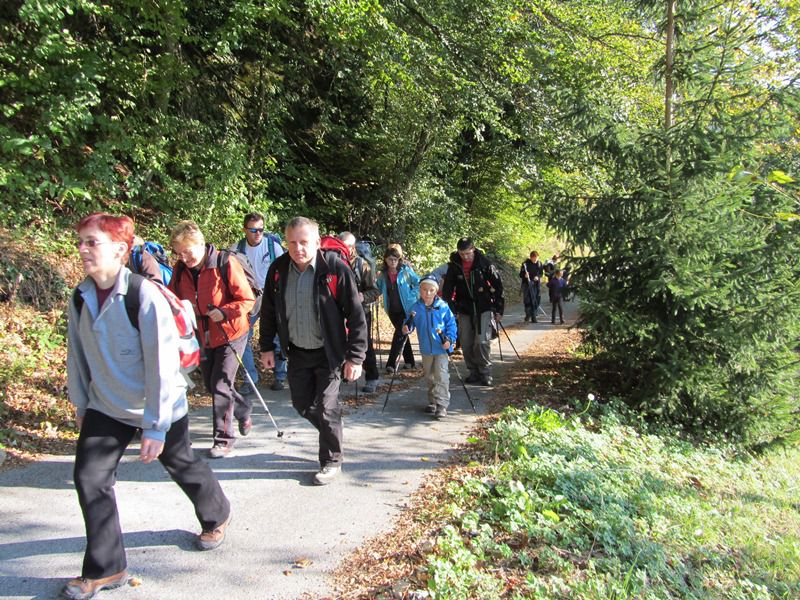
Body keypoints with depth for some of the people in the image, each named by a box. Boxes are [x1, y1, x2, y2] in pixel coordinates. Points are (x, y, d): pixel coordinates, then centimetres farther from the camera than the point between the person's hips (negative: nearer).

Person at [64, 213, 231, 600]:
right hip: (106, 408, 5)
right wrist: (80, 404, 13)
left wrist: (155, 426, -22)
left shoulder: (145, 296, -25)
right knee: (89, 478, -3)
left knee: (182, 467, 15)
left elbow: (162, 364, -24)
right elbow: (77, 355, 8)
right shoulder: (80, 298, -6)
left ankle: (216, 517, 45)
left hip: (159, 408, -5)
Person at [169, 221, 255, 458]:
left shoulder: (225, 263, -19)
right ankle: (243, 409, 43)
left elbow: (247, 299, -16)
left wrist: (224, 312, -31)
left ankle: (224, 438, 9)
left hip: (230, 334, -6)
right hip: (203, 337, 7)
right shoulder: (180, 269, -3)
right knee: (211, 385, 17)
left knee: (220, 385, -7)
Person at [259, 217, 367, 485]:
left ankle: (332, 461, 18)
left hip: (329, 352, -5)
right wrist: (267, 347, 9)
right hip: (297, 352, 5)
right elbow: (269, 311, 9)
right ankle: (331, 431, 42)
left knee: (325, 407, -3)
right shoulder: (278, 269, -5)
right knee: (302, 403, 14)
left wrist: (355, 357, -16)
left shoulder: (336, 268, -19)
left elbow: (356, 315, -16)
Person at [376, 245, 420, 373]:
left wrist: (413, 295, -10)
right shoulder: (383, 274, 2)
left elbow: (419, 283, 0)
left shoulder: (406, 270, -8)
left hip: (406, 309, -4)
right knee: (402, 334, 13)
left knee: (399, 334, -10)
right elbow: (378, 289, 12)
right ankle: (409, 361, 26)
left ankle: (391, 363, -6)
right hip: (392, 310, 4)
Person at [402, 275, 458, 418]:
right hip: (425, 349, 4)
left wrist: (449, 339, -16)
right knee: (429, 376, 15)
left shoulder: (443, 306, -7)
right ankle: (432, 402, 29)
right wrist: (406, 329, -18)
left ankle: (442, 405, -4)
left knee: (441, 376, -8)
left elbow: (451, 324, -4)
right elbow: (410, 323, 4)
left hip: (441, 348, -4)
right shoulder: (416, 307, -1)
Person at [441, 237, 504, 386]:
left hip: (484, 309, -3)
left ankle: (485, 373, 4)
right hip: (464, 311, 3)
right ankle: (473, 372, 20)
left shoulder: (484, 263, -8)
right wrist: (450, 310, 1)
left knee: (482, 342, -11)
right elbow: (447, 289, 6)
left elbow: (497, 286, -4)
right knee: (466, 344, 4)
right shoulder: (454, 265, -2)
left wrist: (498, 310, -5)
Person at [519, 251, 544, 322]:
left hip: (537, 284, 3)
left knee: (537, 300, 3)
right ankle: (528, 315, 8)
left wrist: (538, 277, -8)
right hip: (527, 284, -3)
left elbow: (541, 273, 13)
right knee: (527, 300, -8)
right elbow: (521, 274, -5)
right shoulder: (525, 264, -9)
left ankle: (533, 316, 14)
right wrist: (524, 275, -28)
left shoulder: (539, 263, 2)